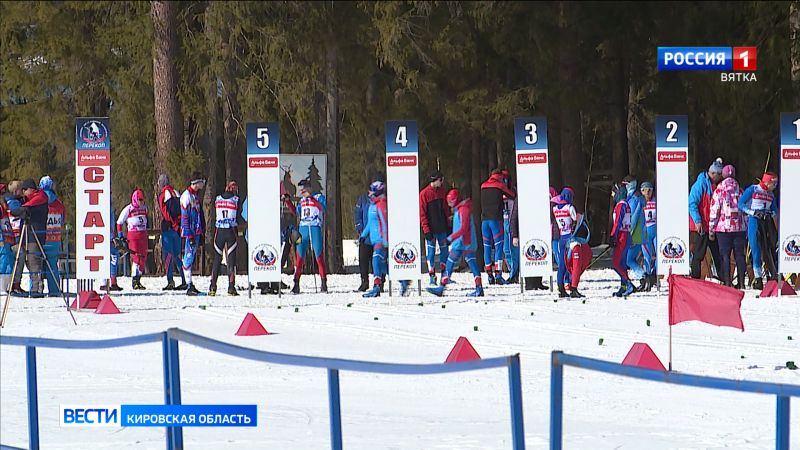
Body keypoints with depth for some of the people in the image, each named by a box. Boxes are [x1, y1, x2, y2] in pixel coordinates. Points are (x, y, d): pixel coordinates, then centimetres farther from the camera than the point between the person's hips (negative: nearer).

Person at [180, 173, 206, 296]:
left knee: (192, 258, 11)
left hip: (197, 232, 9)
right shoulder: (186, 196, -12)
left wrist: (201, 235, 21)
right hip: (190, 232, -9)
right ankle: (189, 286, -11)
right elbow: (185, 217, -16)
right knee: (189, 257, -9)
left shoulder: (196, 196, 17)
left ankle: (191, 285, 15)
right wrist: (189, 235, -20)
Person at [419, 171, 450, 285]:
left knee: (444, 250, 8)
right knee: (431, 251, -2)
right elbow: (422, 214, -9)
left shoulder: (441, 192, 10)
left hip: (442, 228, 5)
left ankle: (444, 275, 16)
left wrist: (448, 225, 12)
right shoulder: (424, 193, -8)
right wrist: (426, 230, -14)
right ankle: (432, 277, 2)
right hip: (431, 229, -5)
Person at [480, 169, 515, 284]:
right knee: (498, 245, -6)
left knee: (487, 246, 7)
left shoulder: (483, 186, 13)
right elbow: (512, 196, 12)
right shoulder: (500, 185, 2)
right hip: (496, 218, -4)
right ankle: (498, 274, -17)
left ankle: (489, 275, 5)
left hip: (484, 219, 4)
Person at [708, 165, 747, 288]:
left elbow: (714, 212, -6)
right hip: (740, 227, 3)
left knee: (725, 255, 1)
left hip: (723, 227, -3)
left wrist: (711, 230, 0)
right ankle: (741, 282, 6)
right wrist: (745, 227, 17)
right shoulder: (740, 190, 4)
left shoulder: (719, 190, -5)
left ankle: (727, 282, -3)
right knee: (739, 255, 7)